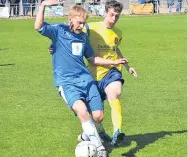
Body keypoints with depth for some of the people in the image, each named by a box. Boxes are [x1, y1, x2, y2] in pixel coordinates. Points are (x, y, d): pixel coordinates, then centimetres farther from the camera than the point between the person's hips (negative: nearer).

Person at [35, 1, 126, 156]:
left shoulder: (83, 37, 13)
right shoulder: (58, 30, -3)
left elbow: (92, 58, 26)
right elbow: (38, 27, -22)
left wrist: (113, 62, 23)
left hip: (86, 79, 6)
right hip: (66, 82, -6)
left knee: (98, 116, -4)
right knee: (82, 111, -29)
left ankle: (88, 136, 29)